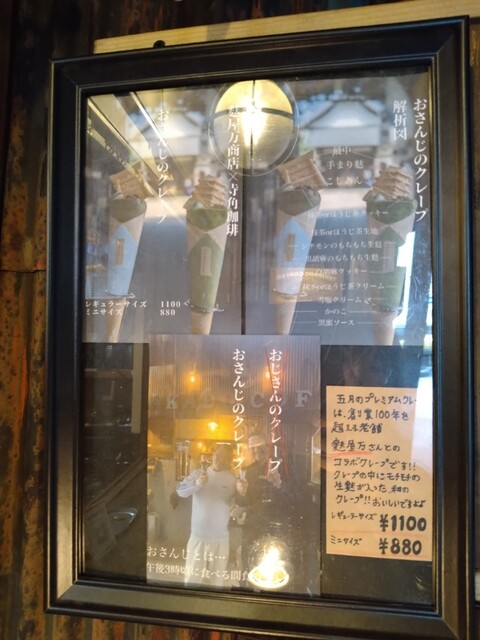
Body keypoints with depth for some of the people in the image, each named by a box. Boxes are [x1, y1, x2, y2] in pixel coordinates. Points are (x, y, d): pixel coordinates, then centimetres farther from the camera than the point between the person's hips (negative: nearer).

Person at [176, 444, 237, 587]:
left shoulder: (232, 479, 0)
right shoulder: (198, 473, -2)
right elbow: (180, 491, -14)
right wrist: (197, 483, -31)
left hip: (220, 538, 1)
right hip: (198, 536, 0)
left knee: (217, 580, 11)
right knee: (192, 578, 6)